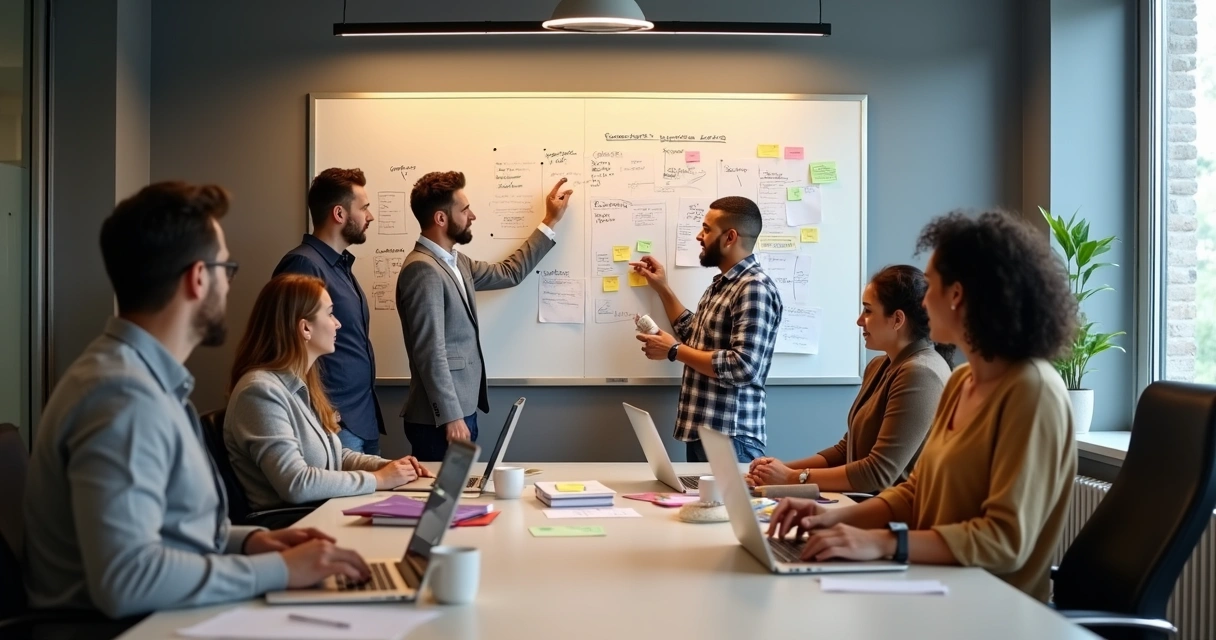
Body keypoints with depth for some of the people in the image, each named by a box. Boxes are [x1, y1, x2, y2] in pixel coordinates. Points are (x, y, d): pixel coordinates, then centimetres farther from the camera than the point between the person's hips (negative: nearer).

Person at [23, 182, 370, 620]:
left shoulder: (145, 377, 12)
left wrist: (246, 540, 1)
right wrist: (278, 570, -21)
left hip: (162, 617, 9)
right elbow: (125, 577, -29)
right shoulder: (125, 395, -20)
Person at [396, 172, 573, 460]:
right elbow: (430, 353, -22)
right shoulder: (423, 268, -18)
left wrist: (550, 222, 27)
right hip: (440, 419, -10)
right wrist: (451, 417, -22)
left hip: (461, 409, 10)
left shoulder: (454, 261, 13)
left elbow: (508, 273, 26)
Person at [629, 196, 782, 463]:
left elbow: (743, 368, -25)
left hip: (730, 438, -9)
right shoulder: (721, 283, 14)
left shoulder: (755, 288, -17)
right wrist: (662, 288, 21)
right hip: (700, 433, 9)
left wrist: (674, 350, -17)